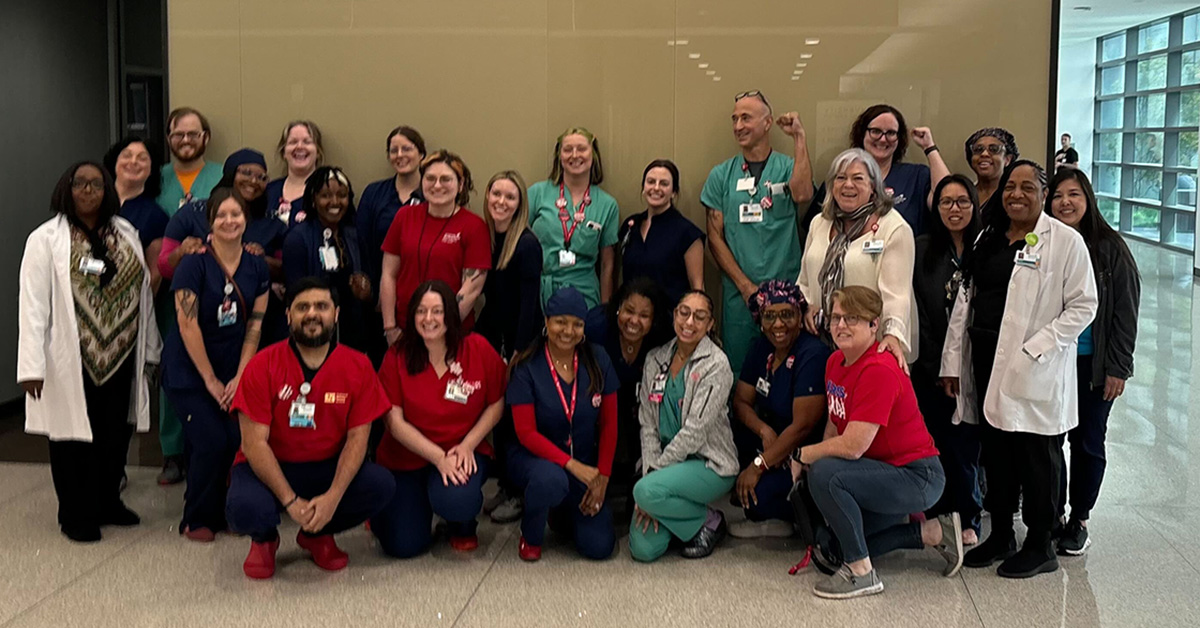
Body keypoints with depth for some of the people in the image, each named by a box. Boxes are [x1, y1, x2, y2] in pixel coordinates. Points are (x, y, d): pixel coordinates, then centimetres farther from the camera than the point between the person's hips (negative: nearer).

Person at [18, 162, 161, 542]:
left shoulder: (126, 234, 10)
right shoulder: (46, 239, -5)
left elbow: (143, 293, 12)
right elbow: (32, 305, -10)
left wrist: (149, 349, 10)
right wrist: (31, 365, -15)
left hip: (120, 356, 5)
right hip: (72, 361, -4)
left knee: (116, 434, 11)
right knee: (73, 433, 2)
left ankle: (108, 503, 29)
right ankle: (77, 516, 16)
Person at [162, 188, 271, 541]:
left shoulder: (256, 267, 3)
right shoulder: (194, 264, -12)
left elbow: (254, 325, 3)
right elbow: (188, 325, -14)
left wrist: (239, 377, -5)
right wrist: (210, 380, -11)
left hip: (233, 371, 4)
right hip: (188, 371, -4)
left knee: (238, 440, -9)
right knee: (211, 442, -14)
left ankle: (225, 512, 12)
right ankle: (197, 520, 7)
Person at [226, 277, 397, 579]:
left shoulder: (358, 367, -5)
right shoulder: (262, 366, -12)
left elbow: (357, 436, -7)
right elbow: (255, 443, -15)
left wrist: (333, 497, -22)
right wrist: (291, 501, -22)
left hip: (328, 468, 2)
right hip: (268, 467, -2)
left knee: (382, 485, -25)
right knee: (245, 508, -34)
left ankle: (318, 534, 7)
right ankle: (264, 538, 9)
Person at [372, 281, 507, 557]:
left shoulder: (478, 348, -7)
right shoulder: (397, 357, -7)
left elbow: (496, 405, 0)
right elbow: (395, 421, -9)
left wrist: (467, 446, -14)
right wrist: (438, 457, -18)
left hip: (465, 453, -1)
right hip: (407, 458, 1)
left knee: (455, 499, -35)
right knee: (403, 545, -12)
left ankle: (463, 526, 7)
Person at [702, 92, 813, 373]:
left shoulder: (787, 167, 3)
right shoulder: (722, 175, 8)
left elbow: (802, 194, -20)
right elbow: (715, 237, 4)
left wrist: (799, 137, -15)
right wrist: (745, 284, -6)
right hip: (738, 293, 1)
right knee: (737, 369, 4)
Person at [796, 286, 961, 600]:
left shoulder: (879, 371, -26)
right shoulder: (836, 361, 2)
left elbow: (853, 446, -30)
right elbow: (834, 424, 9)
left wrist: (803, 455, -16)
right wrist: (815, 461, -7)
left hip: (917, 477, -10)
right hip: (883, 471, 10)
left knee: (824, 476, -29)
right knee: (833, 545, 14)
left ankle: (861, 572, -14)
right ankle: (933, 532, 22)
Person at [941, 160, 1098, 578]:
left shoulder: (1065, 241, -6)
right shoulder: (989, 238, 13)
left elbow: (1083, 306, -9)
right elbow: (967, 297, 13)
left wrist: (1034, 348, -17)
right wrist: (953, 359, 8)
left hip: (1035, 369, -6)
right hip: (986, 359, 6)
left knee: (1035, 456, 2)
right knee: (994, 451, 13)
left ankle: (1040, 547, 15)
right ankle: (1000, 536, 27)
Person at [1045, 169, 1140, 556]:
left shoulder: (1110, 248, -5)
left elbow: (1126, 313, -4)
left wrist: (1118, 368, -8)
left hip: (1092, 364, -2)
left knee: (1088, 443, 9)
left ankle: (1079, 521, 21)